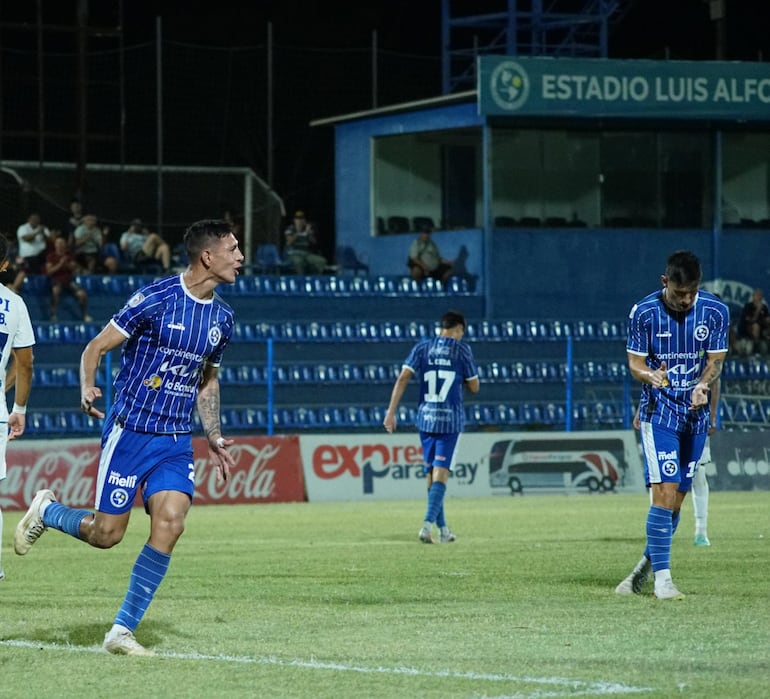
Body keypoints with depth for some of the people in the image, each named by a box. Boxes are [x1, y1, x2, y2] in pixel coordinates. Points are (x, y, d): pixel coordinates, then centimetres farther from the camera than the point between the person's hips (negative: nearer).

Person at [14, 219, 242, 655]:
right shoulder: (156, 298, -12)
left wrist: (214, 438, 15)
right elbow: (97, 347, -6)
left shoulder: (223, 317, 8)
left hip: (177, 441, 5)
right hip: (130, 433, -5)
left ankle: (123, 631, -4)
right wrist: (87, 389, -24)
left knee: (170, 524, -15)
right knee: (107, 534, -2)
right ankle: (46, 510, 32)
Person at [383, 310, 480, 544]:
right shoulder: (461, 349, -2)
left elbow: (403, 378, -4)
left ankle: (443, 529, 18)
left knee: (432, 474, 12)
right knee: (440, 474, -7)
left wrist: (391, 411, -5)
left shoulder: (422, 348, 5)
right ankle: (428, 523, -22)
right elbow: (474, 387, 3)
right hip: (450, 420, -3)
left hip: (426, 419, 3)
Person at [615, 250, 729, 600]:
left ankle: (647, 565, 25)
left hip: (695, 414, 3)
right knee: (664, 492, -15)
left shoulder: (715, 311, -5)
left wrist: (703, 385, -20)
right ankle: (662, 577, -10)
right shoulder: (644, 312, -11)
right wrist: (649, 375, -28)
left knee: (677, 498, 6)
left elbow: (716, 360, 1)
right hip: (659, 411, -3)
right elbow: (635, 362, -5)